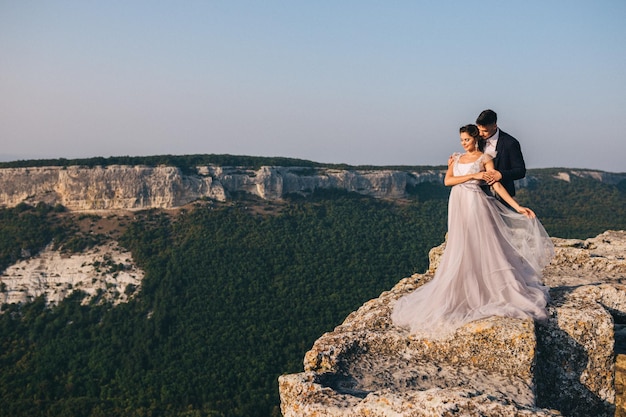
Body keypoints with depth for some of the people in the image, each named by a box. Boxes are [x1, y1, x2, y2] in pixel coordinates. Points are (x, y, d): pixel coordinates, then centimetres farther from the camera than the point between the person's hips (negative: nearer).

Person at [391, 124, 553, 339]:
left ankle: (508, 293, 0)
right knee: (460, 251, 5)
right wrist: (472, 175, -11)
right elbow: (447, 180, -1)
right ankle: (462, 293, 13)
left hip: (475, 205, -5)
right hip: (457, 206, 5)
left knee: (482, 247, -8)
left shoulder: (485, 159, 0)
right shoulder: (457, 158, 14)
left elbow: (497, 185, -6)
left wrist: (518, 207, -15)